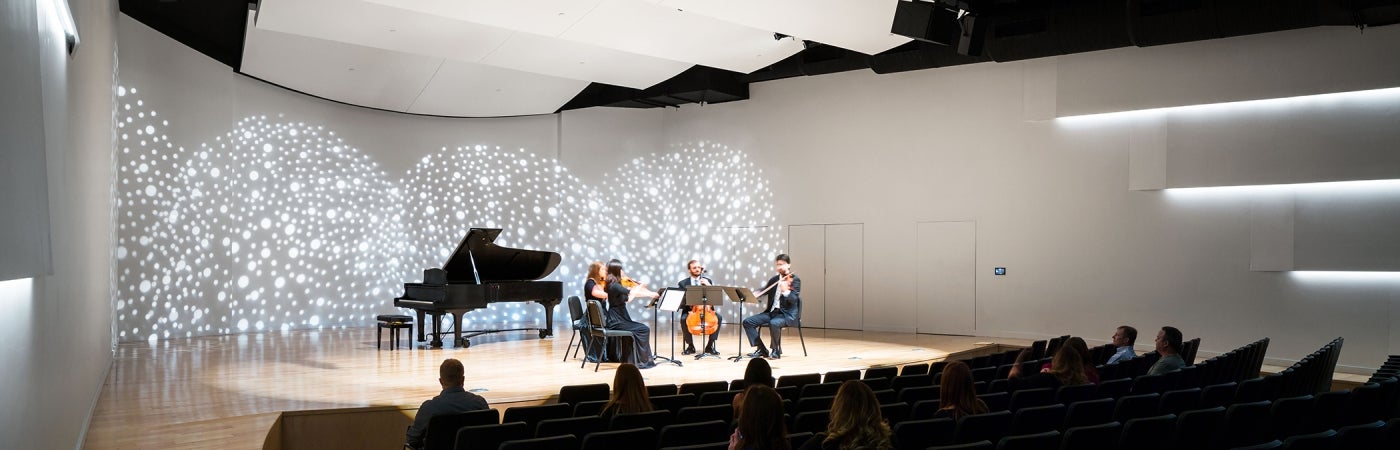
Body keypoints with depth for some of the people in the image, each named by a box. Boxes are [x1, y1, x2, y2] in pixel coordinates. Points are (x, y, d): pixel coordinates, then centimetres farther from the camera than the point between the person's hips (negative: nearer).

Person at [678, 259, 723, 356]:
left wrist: (709, 285, -13)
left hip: (707, 310, 1)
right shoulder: (683, 283, 6)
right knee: (683, 319, -33)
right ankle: (690, 345, -13)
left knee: (719, 317, -26)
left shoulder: (708, 281, 11)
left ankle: (710, 345, -14)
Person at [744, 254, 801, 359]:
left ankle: (776, 350, -13)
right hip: (772, 311, 6)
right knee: (748, 322, -9)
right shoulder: (774, 280, 14)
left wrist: (785, 291, -37)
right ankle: (762, 350, -2)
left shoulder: (795, 280, -4)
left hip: (787, 314, -6)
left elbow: (794, 299, -17)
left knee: (774, 323, -38)